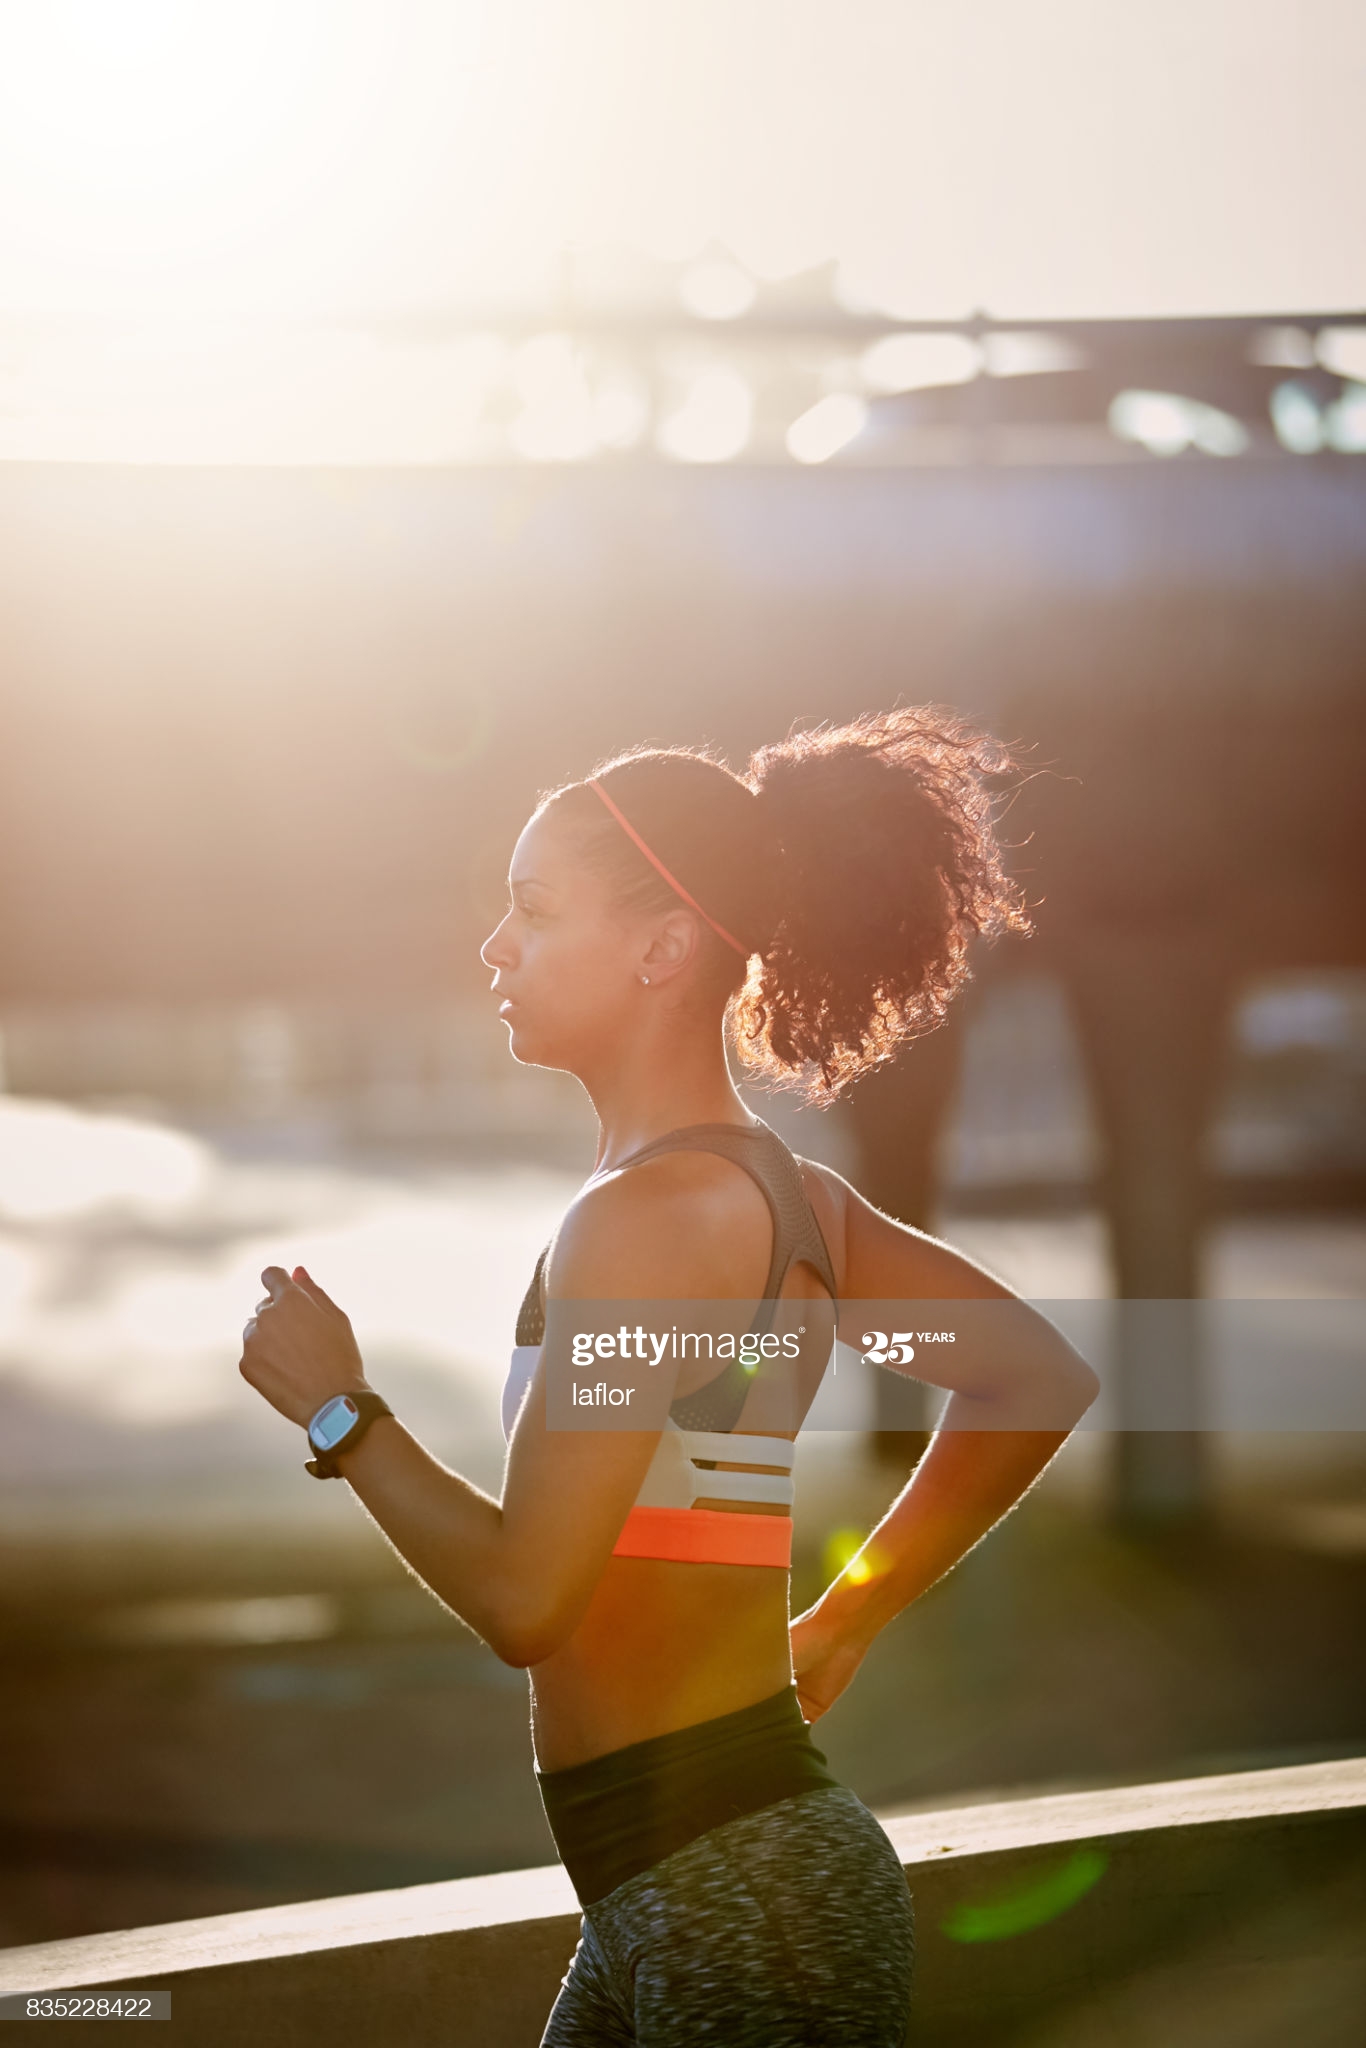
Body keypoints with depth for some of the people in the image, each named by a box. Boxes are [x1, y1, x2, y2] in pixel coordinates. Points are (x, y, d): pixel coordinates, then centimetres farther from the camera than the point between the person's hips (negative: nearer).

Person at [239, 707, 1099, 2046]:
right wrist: (843, 1617, 21)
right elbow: (1039, 1379, 20)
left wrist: (335, 1408, -8)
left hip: (738, 1896, -9)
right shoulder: (786, 1195, 11)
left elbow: (522, 1598, -21)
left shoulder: (647, 1217, -17)